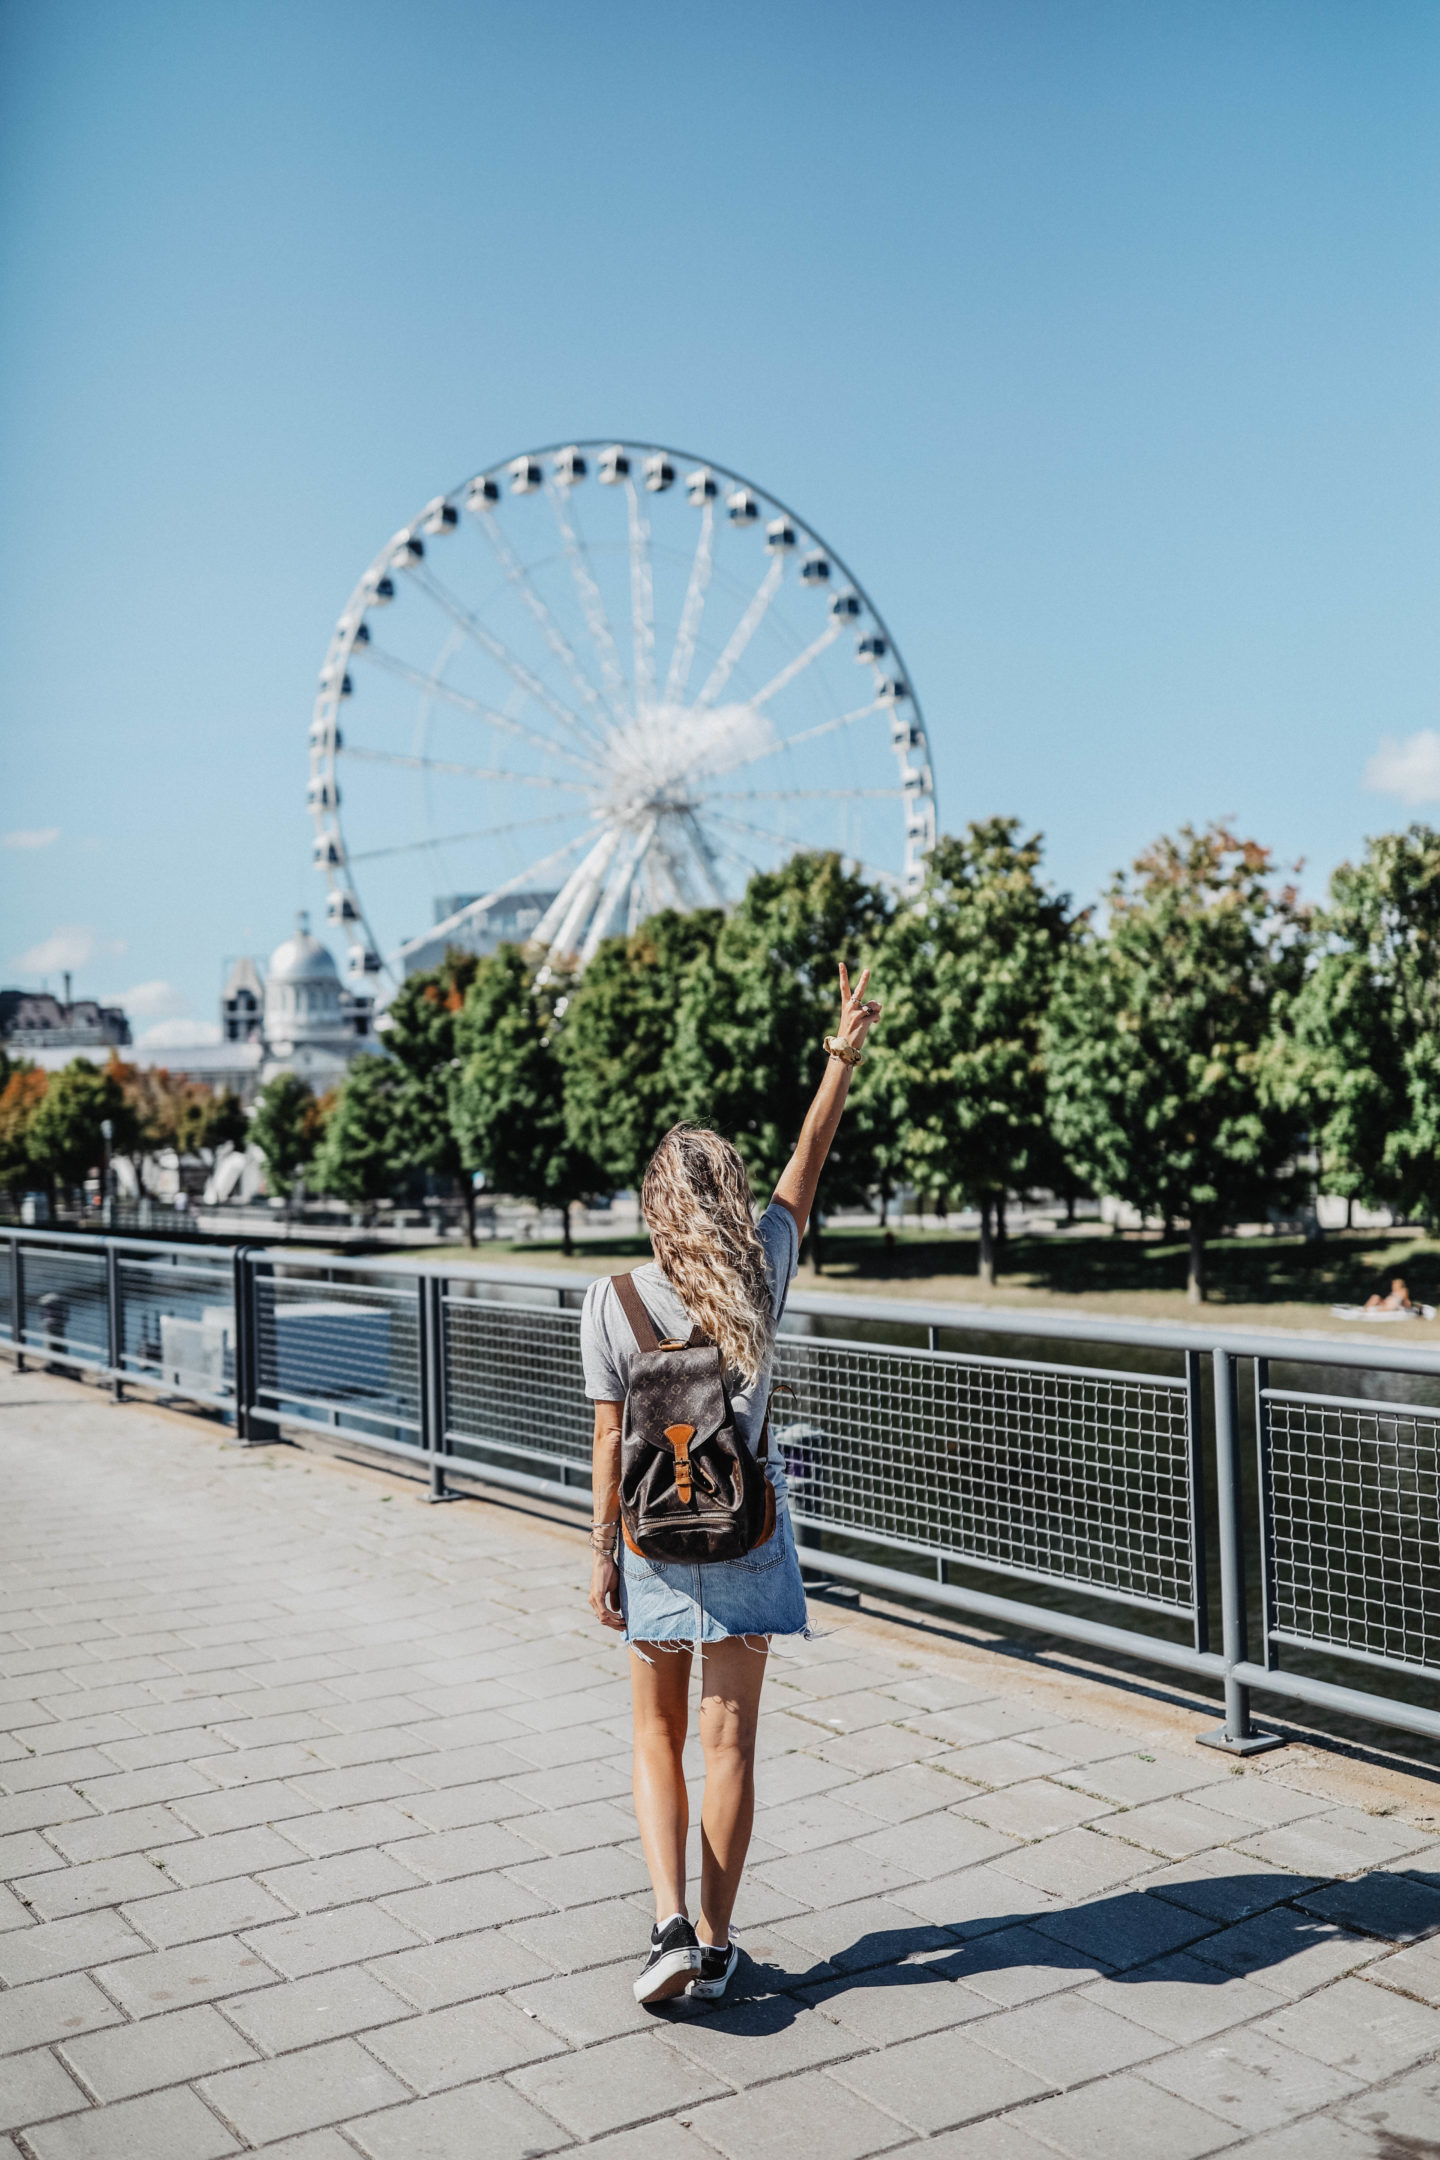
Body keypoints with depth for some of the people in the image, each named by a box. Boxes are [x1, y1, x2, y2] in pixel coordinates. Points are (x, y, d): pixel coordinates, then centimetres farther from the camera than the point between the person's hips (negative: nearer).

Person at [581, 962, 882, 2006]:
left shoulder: (614, 1301, -11)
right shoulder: (760, 1276, -8)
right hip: (747, 1534, 1)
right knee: (730, 1742, 11)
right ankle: (715, 1945, 20)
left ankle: (672, 1923, 5)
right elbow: (807, 1165, 3)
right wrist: (844, 1051, 12)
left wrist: (603, 1551, 2)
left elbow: (611, 1440, -8)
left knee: (659, 1736, 17)